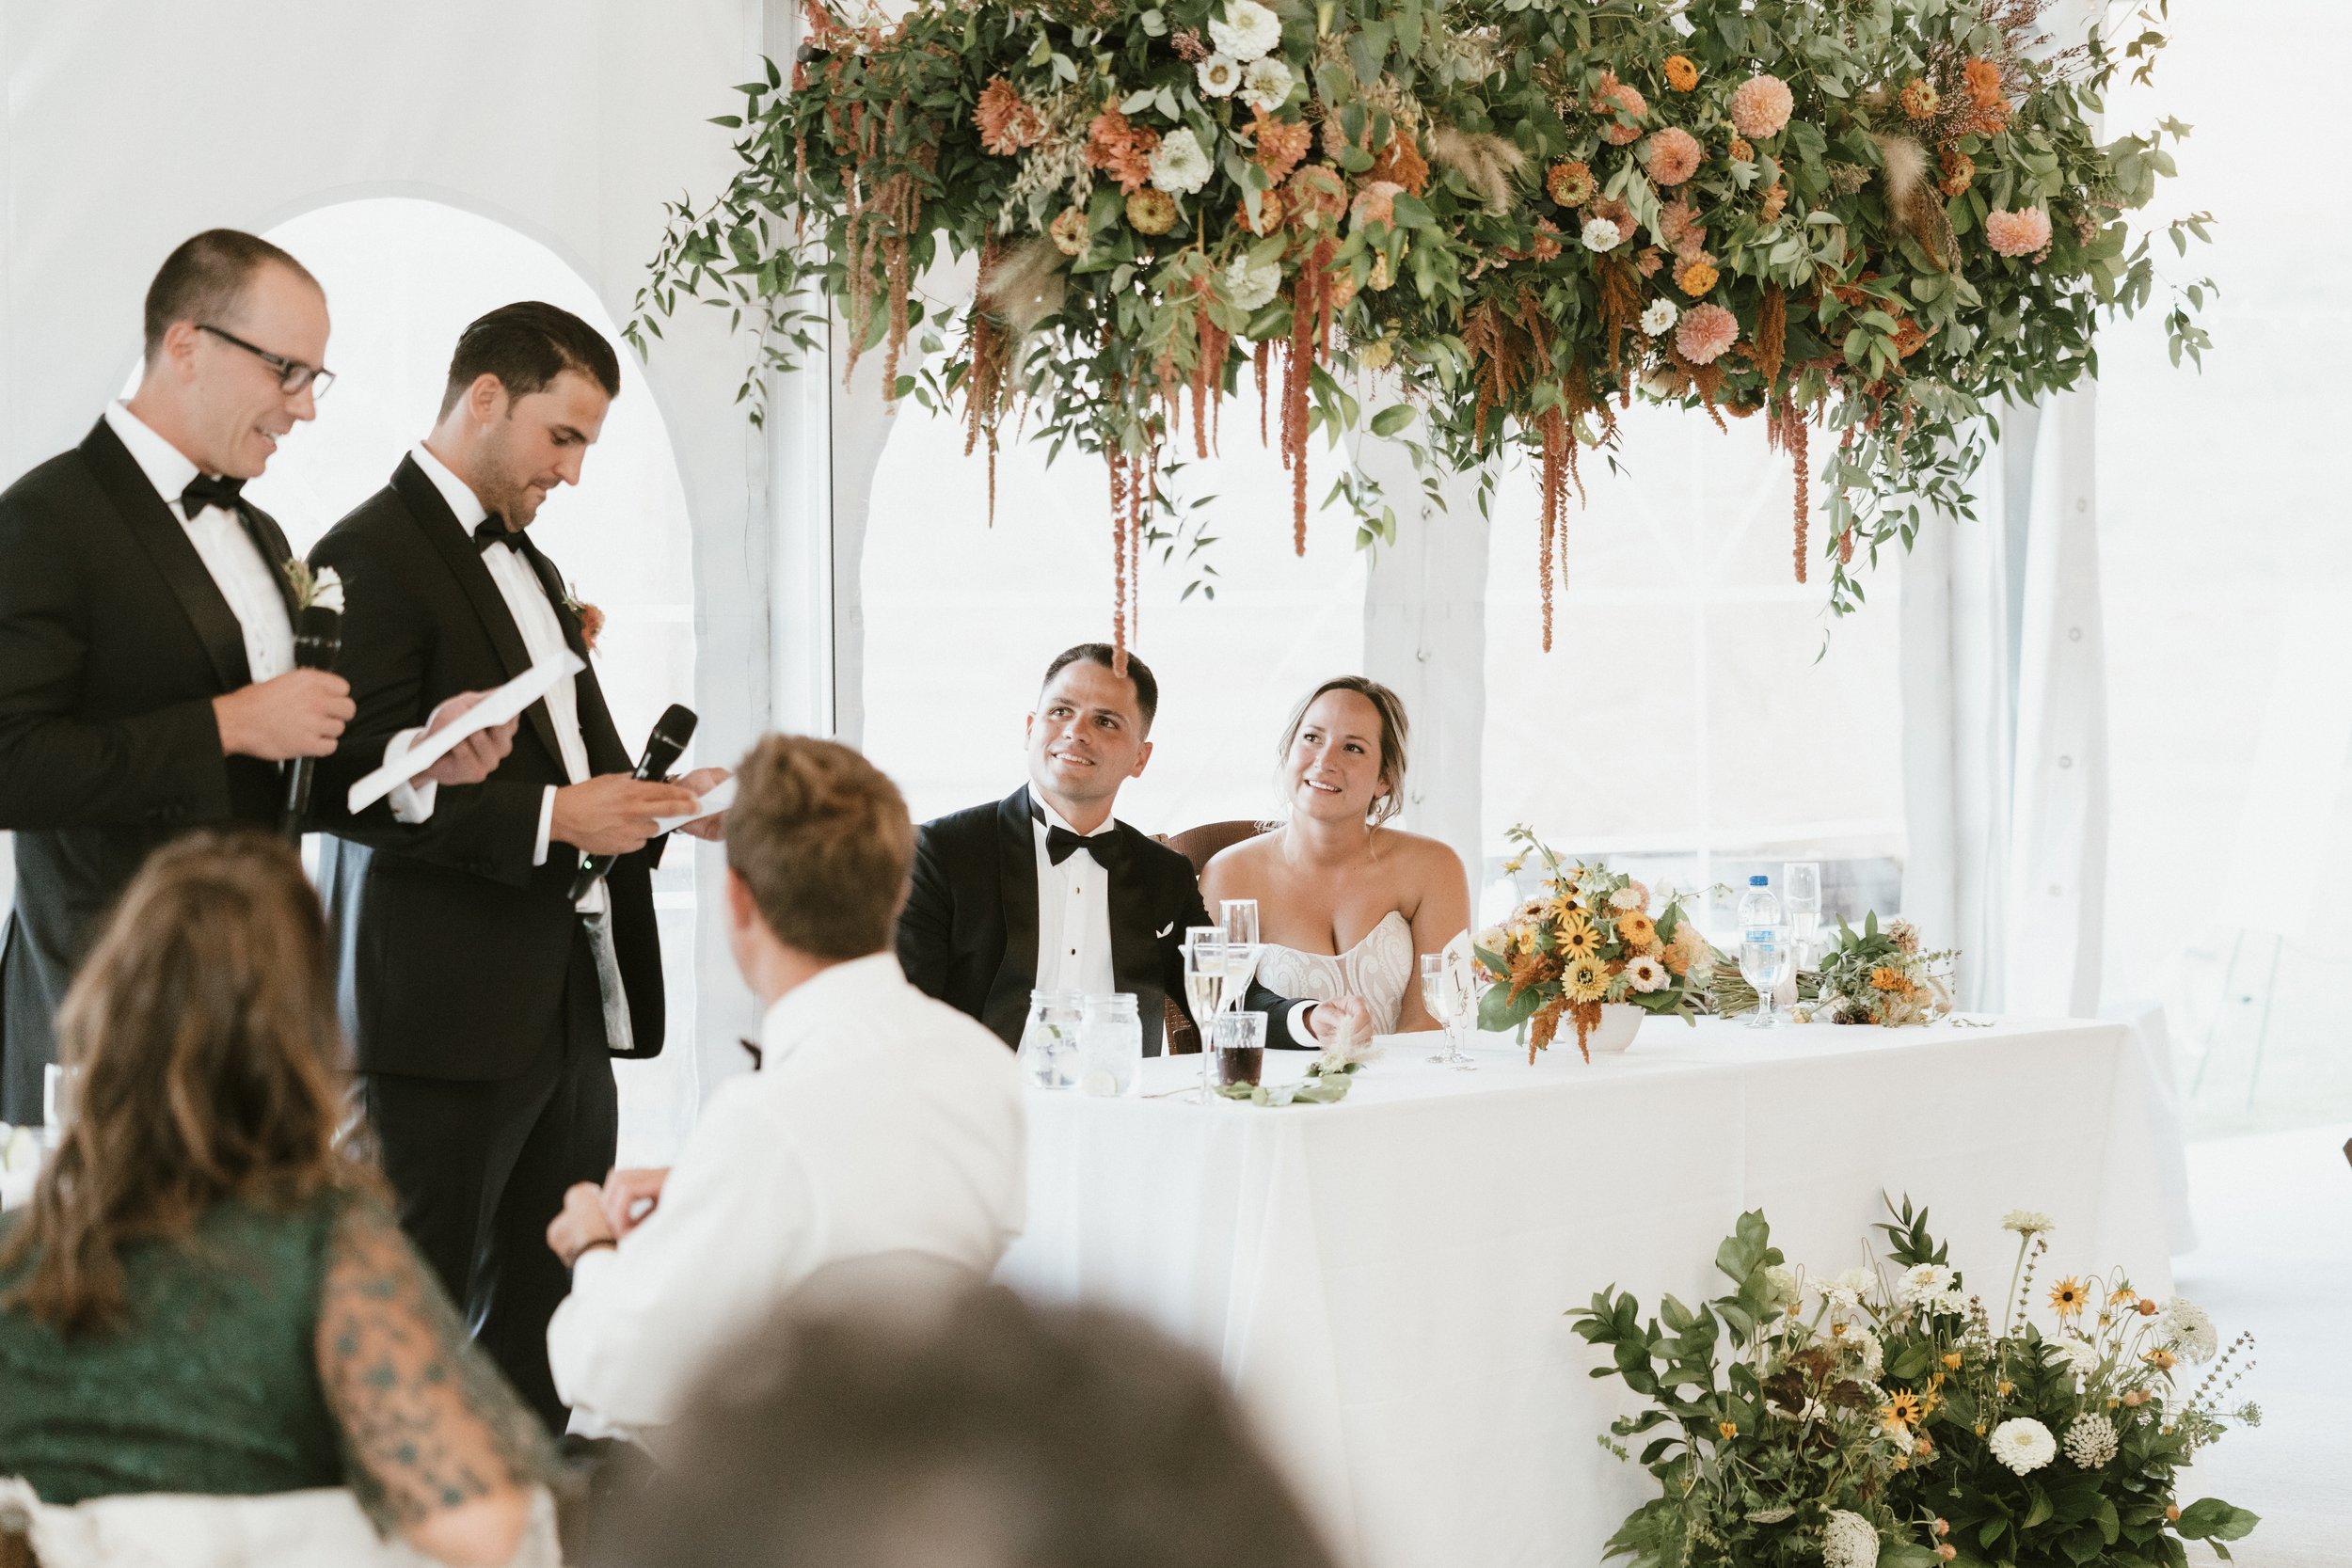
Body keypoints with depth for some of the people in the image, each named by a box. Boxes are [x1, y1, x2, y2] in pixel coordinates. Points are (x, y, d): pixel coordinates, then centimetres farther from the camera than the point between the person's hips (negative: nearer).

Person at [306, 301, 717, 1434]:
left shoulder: (529, 567, 22)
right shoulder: (372, 556, -8)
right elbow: (356, 787, -17)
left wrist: (658, 804, 8)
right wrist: (555, 818, -20)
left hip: (567, 1002, 9)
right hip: (444, 1016, -9)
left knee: (540, 1323, 8)